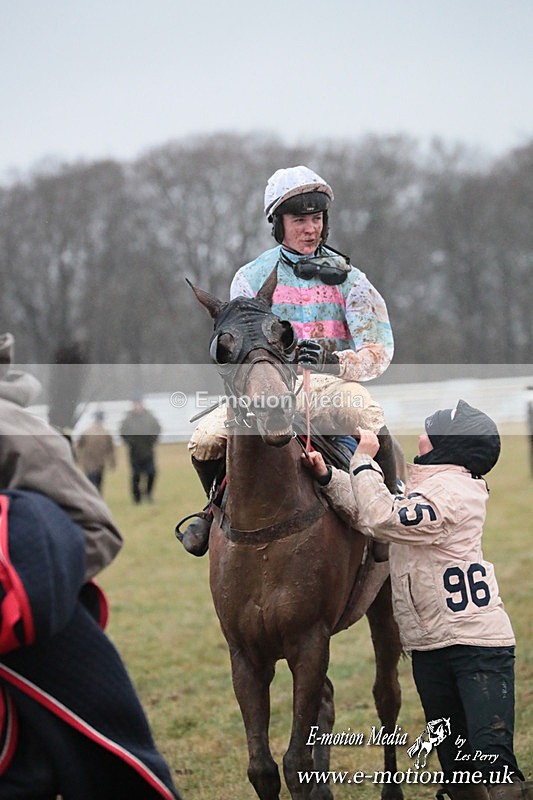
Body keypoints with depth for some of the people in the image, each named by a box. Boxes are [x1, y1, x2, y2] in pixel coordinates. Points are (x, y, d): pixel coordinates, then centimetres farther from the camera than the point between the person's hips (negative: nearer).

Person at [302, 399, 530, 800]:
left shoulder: (455, 493, -15)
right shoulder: (426, 489, 15)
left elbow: (383, 519, -23)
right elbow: (369, 513, 16)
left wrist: (364, 460, -13)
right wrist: (328, 477, 3)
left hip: (478, 642, -9)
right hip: (430, 647, 9)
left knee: (493, 756, -18)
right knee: (453, 761, 12)